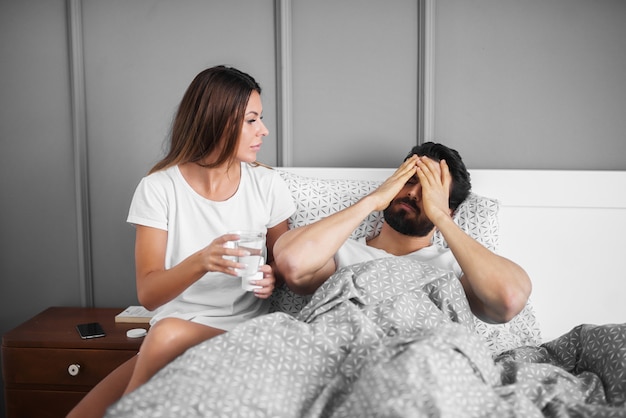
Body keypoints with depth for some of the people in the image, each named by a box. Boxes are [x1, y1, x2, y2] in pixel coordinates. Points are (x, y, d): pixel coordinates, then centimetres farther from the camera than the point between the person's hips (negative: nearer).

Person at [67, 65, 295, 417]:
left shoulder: (267, 185, 0)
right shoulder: (159, 188, -5)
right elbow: (148, 294, -9)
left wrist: (272, 277, -12)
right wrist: (201, 262, -28)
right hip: (166, 345, -1)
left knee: (169, 334, -30)